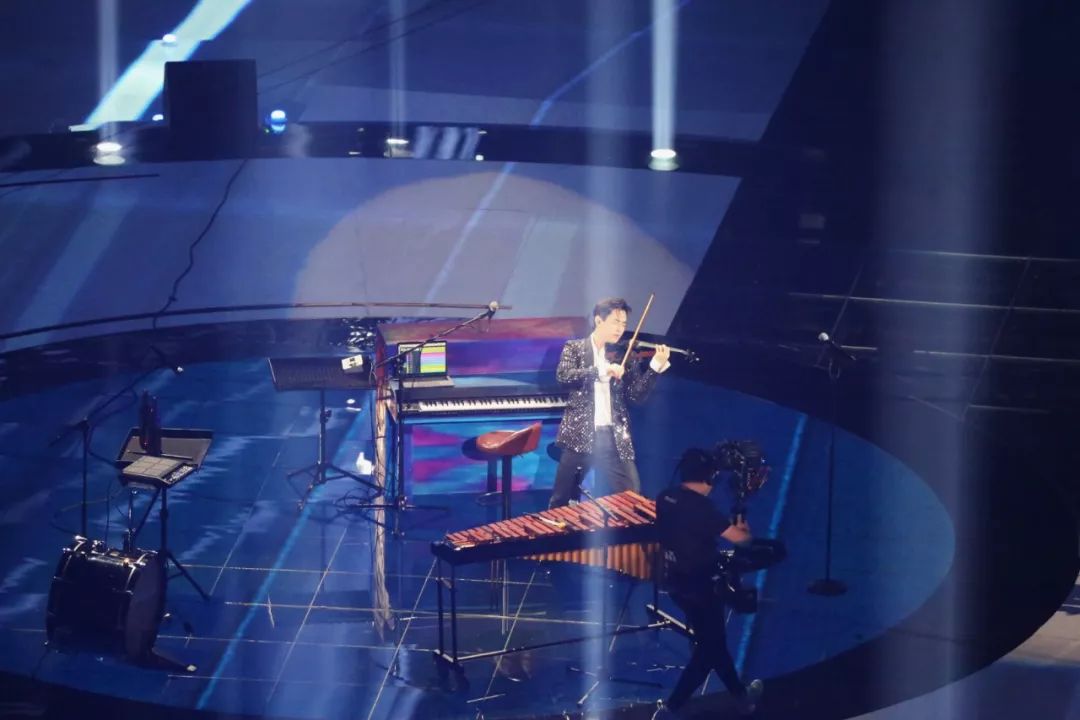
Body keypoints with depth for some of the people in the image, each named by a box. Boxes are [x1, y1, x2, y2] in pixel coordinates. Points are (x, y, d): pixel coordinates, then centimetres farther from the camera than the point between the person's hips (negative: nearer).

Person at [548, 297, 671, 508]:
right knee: (561, 503, 4)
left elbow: (637, 395, 2)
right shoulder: (575, 349, 4)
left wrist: (656, 366, -12)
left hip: (614, 438, 2)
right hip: (580, 436, -2)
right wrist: (601, 370, -23)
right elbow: (563, 376, -14)